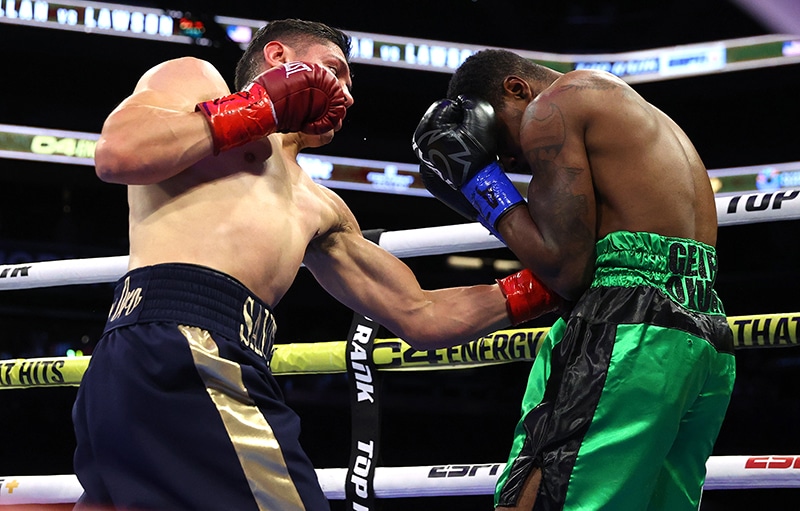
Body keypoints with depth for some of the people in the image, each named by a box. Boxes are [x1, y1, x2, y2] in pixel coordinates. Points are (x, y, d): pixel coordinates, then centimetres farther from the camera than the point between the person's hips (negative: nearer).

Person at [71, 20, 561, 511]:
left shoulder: (319, 209, 35)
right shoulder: (196, 79, 16)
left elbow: (419, 315, 35)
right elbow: (118, 154, -5)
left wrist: (543, 286, 28)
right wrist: (262, 107, 4)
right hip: (176, 346, -9)